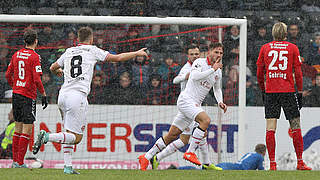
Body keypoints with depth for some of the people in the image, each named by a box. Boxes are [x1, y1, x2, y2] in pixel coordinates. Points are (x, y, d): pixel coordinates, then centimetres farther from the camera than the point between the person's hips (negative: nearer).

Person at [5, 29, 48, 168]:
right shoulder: (34, 57, -12)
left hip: (16, 94, 7)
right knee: (27, 130, -4)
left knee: (18, 129, 14)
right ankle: (20, 163, -6)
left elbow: (8, 75, 13)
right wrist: (44, 95, -8)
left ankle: (15, 161, 15)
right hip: (28, 96, -7)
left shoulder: (16, 55, 8)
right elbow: (37, 79, -17)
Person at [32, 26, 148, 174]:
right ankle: (46, 136, -24)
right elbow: (117, 58, 6)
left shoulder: (69, 52, 19)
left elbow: (53, 68, 32)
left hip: (62, 95, 6)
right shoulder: (92, 50, 6)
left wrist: (58, 71, 56)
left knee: (69, 133, 16)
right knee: (76, 137, -5)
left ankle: (67, 166, 6)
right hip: (78, 95, -6)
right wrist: (137, 53, 19)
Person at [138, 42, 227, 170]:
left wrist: (220, 101, 13)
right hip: (186, 99, -8)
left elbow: (217, 89, 31)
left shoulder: (218, 71, 15)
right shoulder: (200, 62, -7)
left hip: (195, 105, 8)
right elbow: (195, 76, -26)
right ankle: (190, 153, -24)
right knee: (205, 120, -28)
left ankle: (146, 157, 12)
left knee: (172, 135, 6)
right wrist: (212, 69, -23)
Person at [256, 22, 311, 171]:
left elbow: (259, 73, 7)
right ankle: (300, 162, 5)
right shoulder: (293, 48, 4)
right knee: (295, 126, 5)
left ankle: (272, 163, -6)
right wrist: (300, 92, 6)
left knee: (270, 128, -1)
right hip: (288, 91, -1)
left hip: (270, 91, 1)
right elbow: (298, 73, 0)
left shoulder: (265, 48, 7)